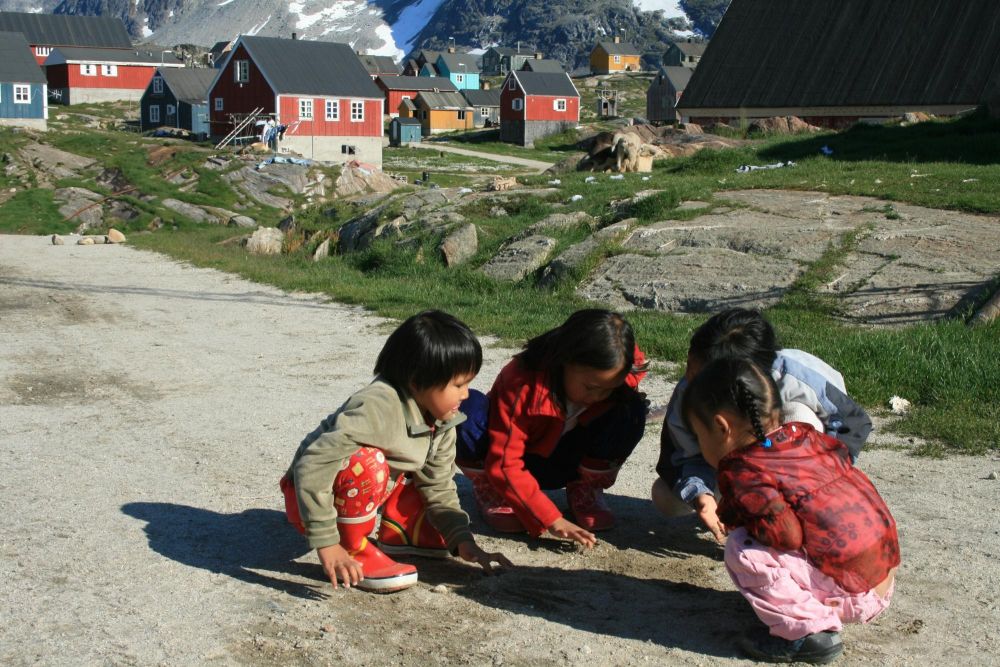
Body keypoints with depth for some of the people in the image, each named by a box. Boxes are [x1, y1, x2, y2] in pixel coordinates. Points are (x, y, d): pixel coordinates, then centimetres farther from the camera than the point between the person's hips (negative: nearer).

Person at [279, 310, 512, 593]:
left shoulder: (441, 421, -7)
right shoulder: (379, 408, -33)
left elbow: (438, 486, 0)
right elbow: (312, 466, -38)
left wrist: (462, 540, -14)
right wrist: (326, 543, -37)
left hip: (363, 492, 8)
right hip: (310, 497, -8)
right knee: (366, 463, -36)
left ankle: (399, 529, 9)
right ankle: (353, 551, -17)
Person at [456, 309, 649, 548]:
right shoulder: (522, 383, -33)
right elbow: (504, 464, -34)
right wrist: (551, 520, -41)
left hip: (565, 463, 3)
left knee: (631, 412, -26)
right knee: (470, 410, -36)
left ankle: (585, 489, -2)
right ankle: (489, 490, -8)